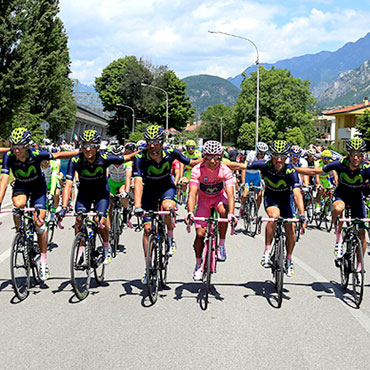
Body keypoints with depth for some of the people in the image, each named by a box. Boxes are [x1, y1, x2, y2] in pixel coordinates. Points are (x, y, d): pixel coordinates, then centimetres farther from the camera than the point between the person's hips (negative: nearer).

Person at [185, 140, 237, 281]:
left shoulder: (225, 170, -27)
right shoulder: (197, 170, -27)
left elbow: (230, 194, -36)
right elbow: (192, 193, -35)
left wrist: (231, 214, -52)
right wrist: (190, 212, -52)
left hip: (219, 196, 0)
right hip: (203, 198, 0)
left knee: (223, 210, -35)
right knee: (200, 234, -6)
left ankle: (221, 246, -17)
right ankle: (198, 264, 16)